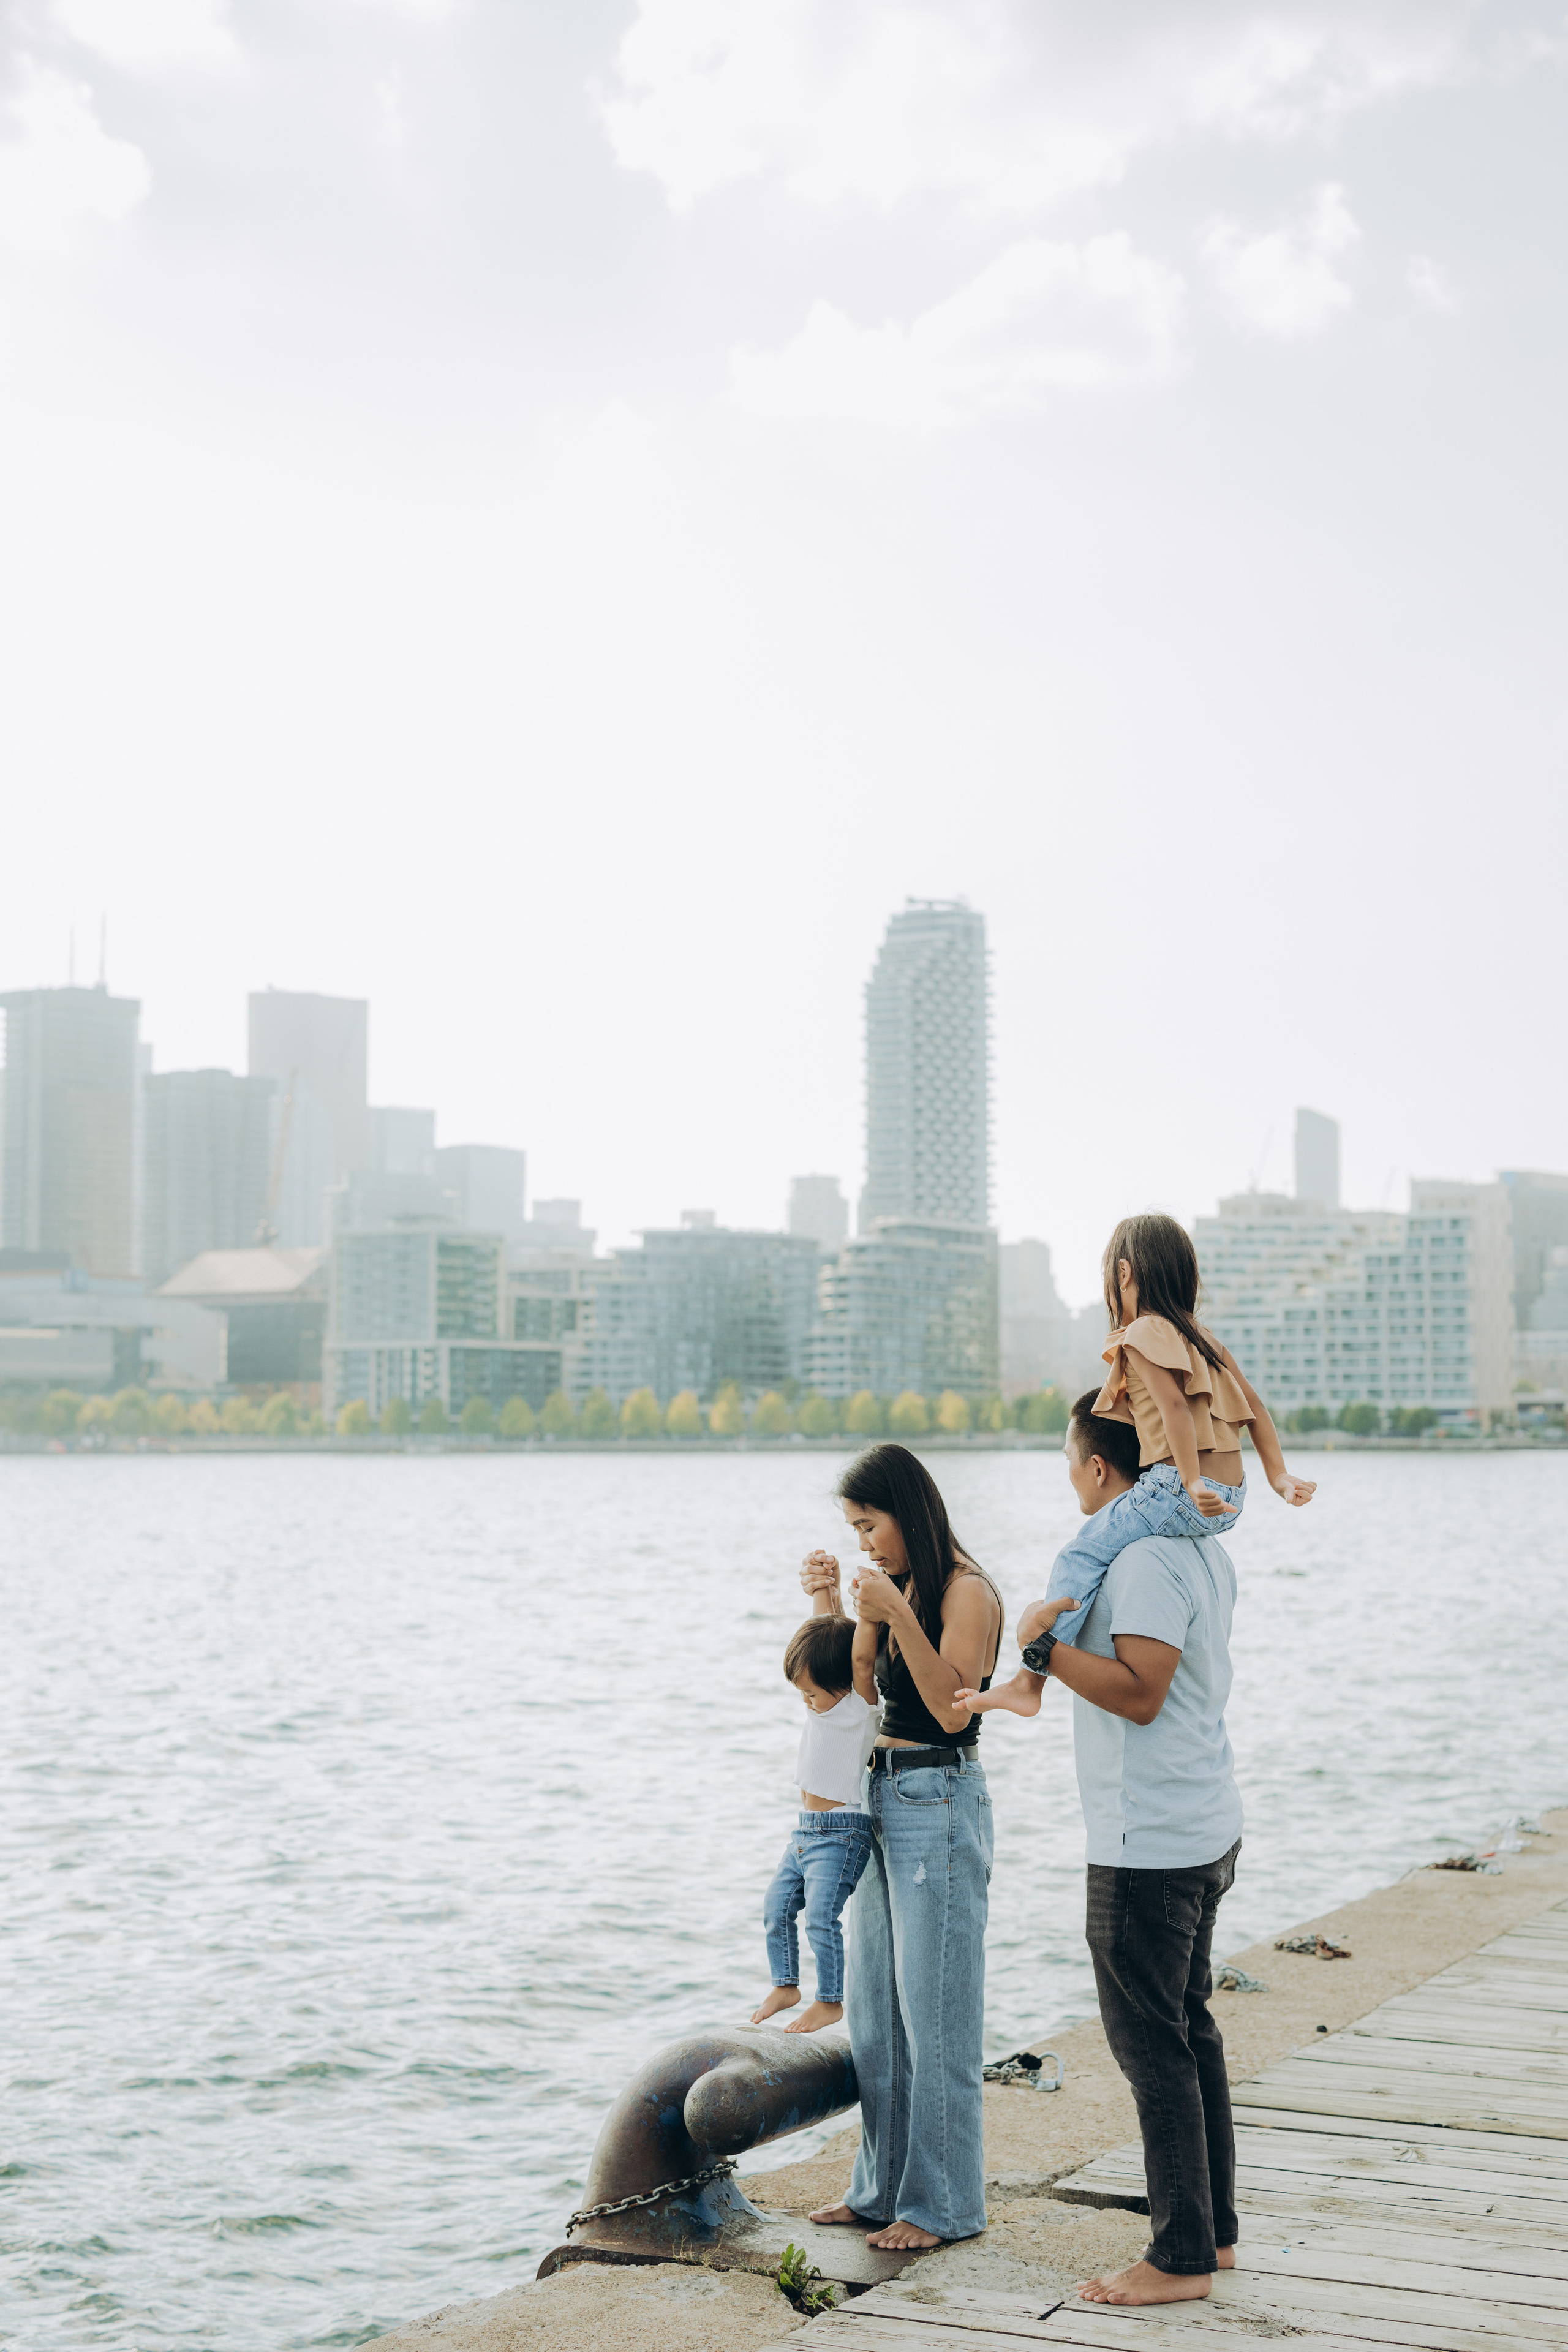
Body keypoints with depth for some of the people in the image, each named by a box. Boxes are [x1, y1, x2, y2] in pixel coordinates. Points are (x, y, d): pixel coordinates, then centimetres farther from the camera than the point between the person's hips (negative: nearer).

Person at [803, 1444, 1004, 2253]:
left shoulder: (967, 1591, -12)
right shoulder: (895, 1587, 13)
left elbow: (951, 1706, -20)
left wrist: (899, 1615, -27)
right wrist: (831, 1605, 1)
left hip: (938, 1803, -9)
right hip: (882, 1798, 9)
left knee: (933, 2013, -3)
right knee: (875, 2012, 13)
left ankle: (945, 2203, 7)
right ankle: (883, 2186, 23)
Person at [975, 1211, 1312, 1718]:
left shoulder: (1142, 1333, -5)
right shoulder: (1201, 1335, 21)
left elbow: (1173, 1404, -20)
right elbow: (1253, 1405, 18)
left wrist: (1192, 1484, -24)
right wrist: (1278, 1477, 16)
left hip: (1180, 1493, -9)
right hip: (1231, 1500, 9)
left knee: (1081, 1556, -8)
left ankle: (1028, 1682, -14)